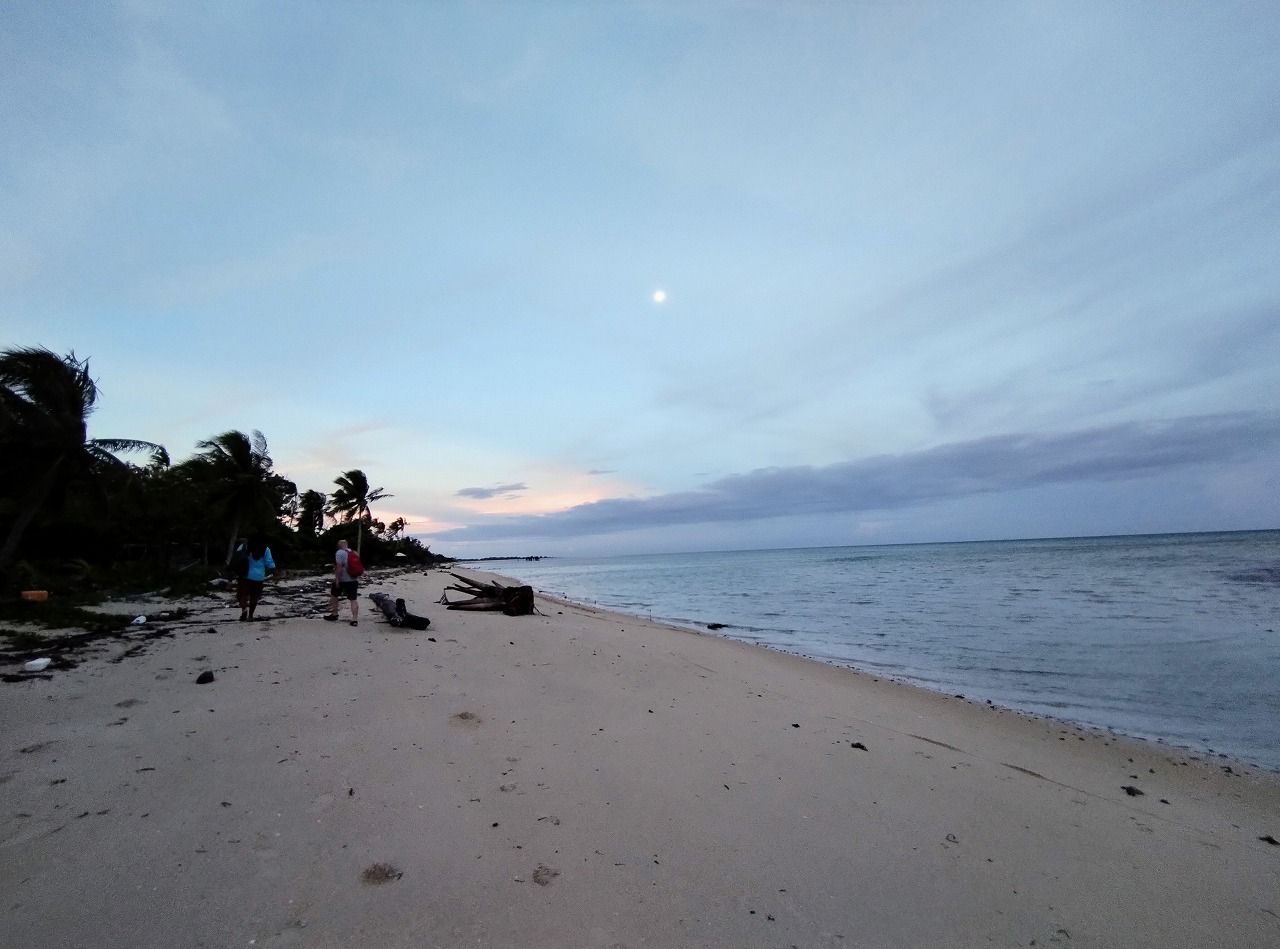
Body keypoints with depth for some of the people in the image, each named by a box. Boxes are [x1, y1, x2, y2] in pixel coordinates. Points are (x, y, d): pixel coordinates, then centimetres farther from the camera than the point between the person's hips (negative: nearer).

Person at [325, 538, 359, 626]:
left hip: (342, 579, -5)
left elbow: (339, 567, -19)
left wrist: (337, 579, -16)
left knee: (333, 595, 20)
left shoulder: (340, 553, -11)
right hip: (353, 579, 5)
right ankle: (355, 620, -6)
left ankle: (334, 615, 28)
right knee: (353, 599, 1)